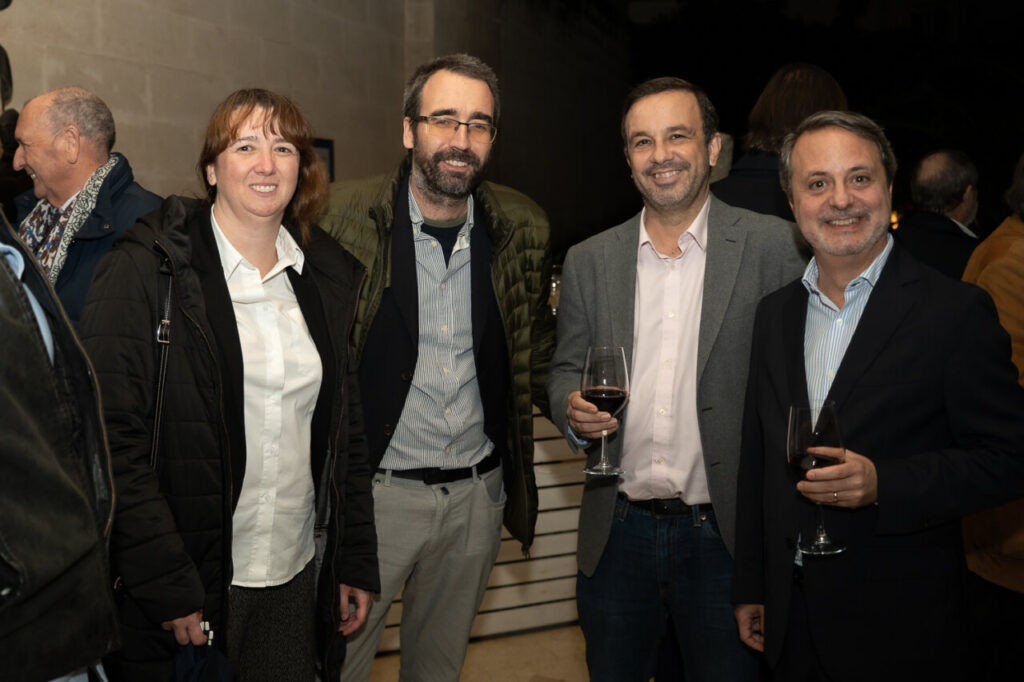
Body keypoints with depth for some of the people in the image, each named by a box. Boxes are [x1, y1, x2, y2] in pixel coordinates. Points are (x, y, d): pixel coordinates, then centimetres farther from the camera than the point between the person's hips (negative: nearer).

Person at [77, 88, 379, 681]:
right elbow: (114, 437, -13)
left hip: (298, 579, 4)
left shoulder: (330, 277, 6)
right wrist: (166, 583, -17)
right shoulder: (146, 269, -9)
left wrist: (358, 562, 8)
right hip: (183, 594, -4)